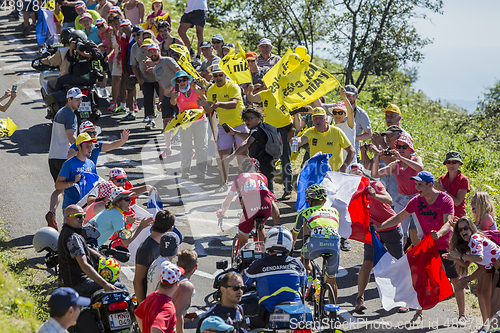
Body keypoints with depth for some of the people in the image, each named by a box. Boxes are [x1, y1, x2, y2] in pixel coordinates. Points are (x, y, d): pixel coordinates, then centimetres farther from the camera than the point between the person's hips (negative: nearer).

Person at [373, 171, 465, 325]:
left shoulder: (445, 199, -19)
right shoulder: (416, 201, -6)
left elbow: (448, 223, -29)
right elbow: (399, 217, -1)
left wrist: (439, 233, -50)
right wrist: (379, 227, -10)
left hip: (447, 246, -3)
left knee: (456, 280, 1)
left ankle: (462, 315, 13)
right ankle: (418, 313, 8)